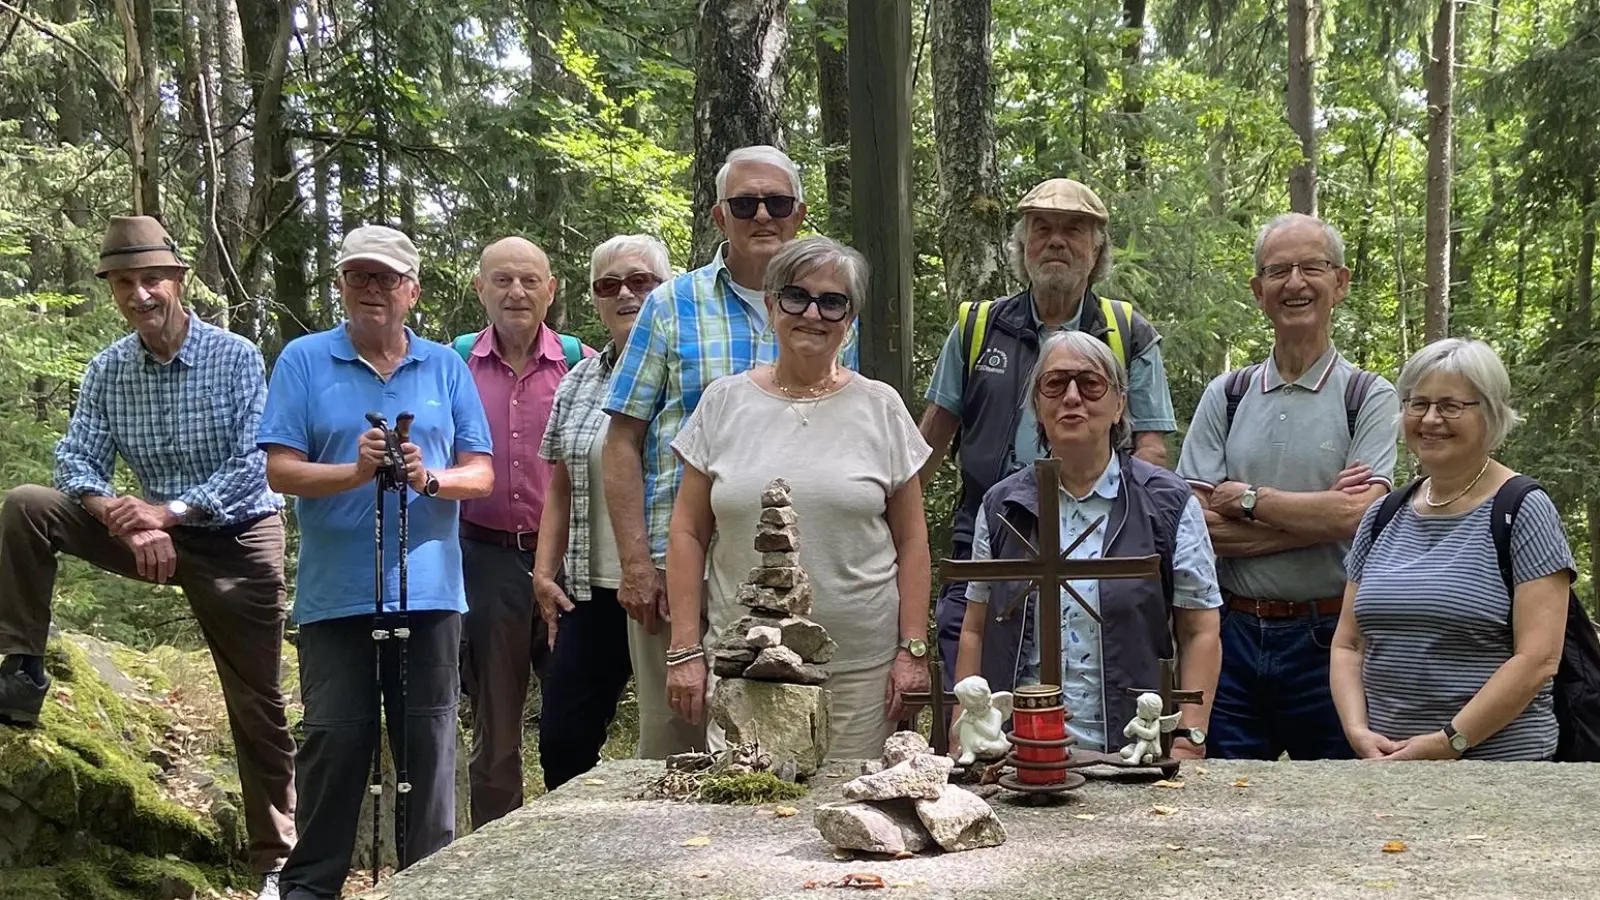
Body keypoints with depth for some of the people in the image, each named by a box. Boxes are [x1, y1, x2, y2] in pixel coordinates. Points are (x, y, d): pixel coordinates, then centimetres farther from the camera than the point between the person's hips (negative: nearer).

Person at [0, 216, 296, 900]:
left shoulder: (235, 357, -13)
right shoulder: (106, 371, -2)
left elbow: (253, 465, -18)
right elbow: (76, 459, -6)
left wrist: (168, 512, -25)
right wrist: (126, 519, -25)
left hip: (236, 536, -3)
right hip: (150, 529, 3)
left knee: (257, 703, 0)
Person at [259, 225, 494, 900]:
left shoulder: (446, 367, 11)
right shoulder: (304, 361, 5)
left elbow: (480, 475, 6)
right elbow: (280, 470, -4)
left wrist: (431, 479, -14)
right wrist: (356, 471, -20)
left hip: (429, 588, 2)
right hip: (336, 592, -2)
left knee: (429, 740, 5)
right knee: (335, 738, -3)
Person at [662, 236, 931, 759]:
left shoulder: (880, 408, 6)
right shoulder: (724, 403, 6)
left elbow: (911, 540, 7)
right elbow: (688, 533, 6)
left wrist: (913, 650, 0)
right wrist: (684, 650, 0)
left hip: (860, 667, 0)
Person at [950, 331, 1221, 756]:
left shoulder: (1168, 503, 5)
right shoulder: (1002, 506, 11)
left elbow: (1200, 633, 4)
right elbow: (975, 632, 15)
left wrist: (1189, 743, -5)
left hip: (1129, 751, -1)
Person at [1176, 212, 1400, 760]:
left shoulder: (1369, 398, 0)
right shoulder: (1225, 397, 8)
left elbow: (1359, 516, -15)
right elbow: (1193, 525, -3)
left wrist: (1247, 499, -7)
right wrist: (1316, 515, -9)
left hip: (1328, 640, -2)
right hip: (1233, 637, 3)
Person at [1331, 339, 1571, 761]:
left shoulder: (1524, 512, -6)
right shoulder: (1383, 516, 10)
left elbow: (1538, 659, -13)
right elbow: (1347, 645, 11)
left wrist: (1450, 741, -17)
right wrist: (1358, 731, -5)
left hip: (1497, 759, -4)